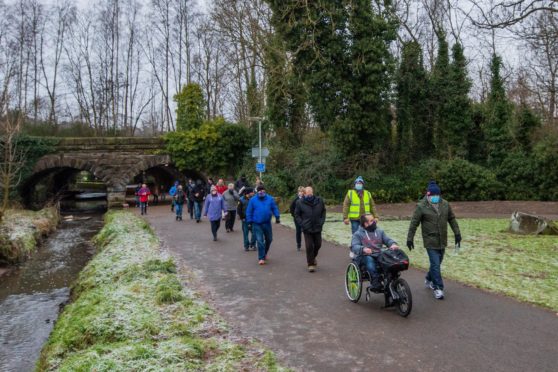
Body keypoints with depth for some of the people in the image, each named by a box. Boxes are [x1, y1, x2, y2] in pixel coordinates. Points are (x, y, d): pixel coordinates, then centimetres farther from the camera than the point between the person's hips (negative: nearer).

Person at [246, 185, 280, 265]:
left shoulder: (270, 199, 0)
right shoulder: (253, 200, -4)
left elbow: (275, 208, 4)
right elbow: (249, 211, 0)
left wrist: (277, 217, -5)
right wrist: (249, 222, -3)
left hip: (267, 223, 3)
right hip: (257, 224, -2)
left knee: (269, 239, 15)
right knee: (260, 241, -5)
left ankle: (265, 253, 40)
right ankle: (261, 258, 3)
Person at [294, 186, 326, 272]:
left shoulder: (319, 201, -1)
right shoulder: (300, 203, -7)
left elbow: (323, 211, 12)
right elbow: (296, 215, 1)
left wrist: (322, 222, 2)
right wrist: (302, 224, -9)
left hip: (317, 228, 3)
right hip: (307, 229, -3)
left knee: (318, 245, 13)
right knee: (309, 246, -3)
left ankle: (313, 257, 41)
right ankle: (310, 264, 10)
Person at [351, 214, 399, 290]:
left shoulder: (379, 231, 23)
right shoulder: (358, 234, 8)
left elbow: (387, 240, 13)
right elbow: (354, 247, -6)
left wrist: (393, 244, -11)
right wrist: (363, 249, -27)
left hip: (379, 255, 3)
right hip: (364, 256, -3)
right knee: (369, 260, -37)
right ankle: (375, 281, -43)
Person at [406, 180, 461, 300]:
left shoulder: (445, 204, 4)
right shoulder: (421, 206, -10)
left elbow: (452, 219, 14)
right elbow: (414, 223, -8)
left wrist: (457, 233, 11)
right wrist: (410, 239, -7)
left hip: (442, 241, 5)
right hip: (430, 241, -5)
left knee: (437, 262, 16)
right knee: (435, 264, -7)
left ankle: (429, 279, 39)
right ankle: (438, 288, 2)